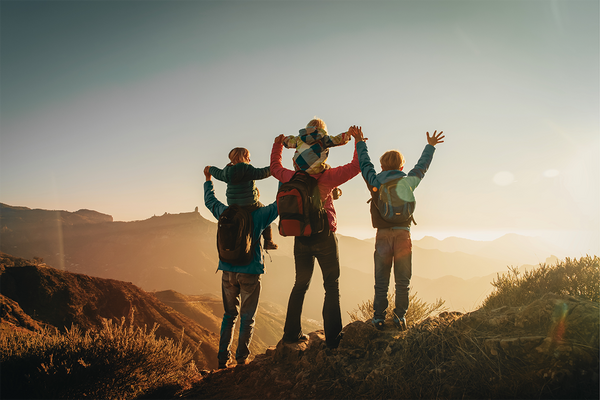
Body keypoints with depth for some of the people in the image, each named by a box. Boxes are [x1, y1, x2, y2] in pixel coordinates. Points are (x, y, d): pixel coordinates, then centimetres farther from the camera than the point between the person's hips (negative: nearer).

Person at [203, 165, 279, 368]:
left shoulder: (225, 213, 3)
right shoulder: (259, 215, -7)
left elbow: (210, 201, 21)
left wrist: (208, 179, 34)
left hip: (228, 272, 4)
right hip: (250, 272, -4)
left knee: (230, 315, 16)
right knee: (247, 318, 8)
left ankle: (223, 358, 17)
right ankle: (241, 358, 11)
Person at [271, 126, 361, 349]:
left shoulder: (292, 177, 0)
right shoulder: (327, 177, -12)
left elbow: (275, 168, 20)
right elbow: (356, 166, -10)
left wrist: (277, 145, 30)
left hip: (300, 237, 5)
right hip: (324, 237, -4)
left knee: (301, 284, 17)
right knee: (332, 287, 5)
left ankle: (292, 333, 22)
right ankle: (332, 337, 4)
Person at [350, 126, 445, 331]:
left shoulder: (375, 181, 2)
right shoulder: (409, 181, 4)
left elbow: (365, 163, 17)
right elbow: (422, 166, 20)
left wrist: (360, 142, 30)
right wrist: (430, 146, 36)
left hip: (383, 235, 0)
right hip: (403, 234, 0)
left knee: (381, 281, 6)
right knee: (402, 281, 8)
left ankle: (379, 318, 7)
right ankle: (400, 317, 9)